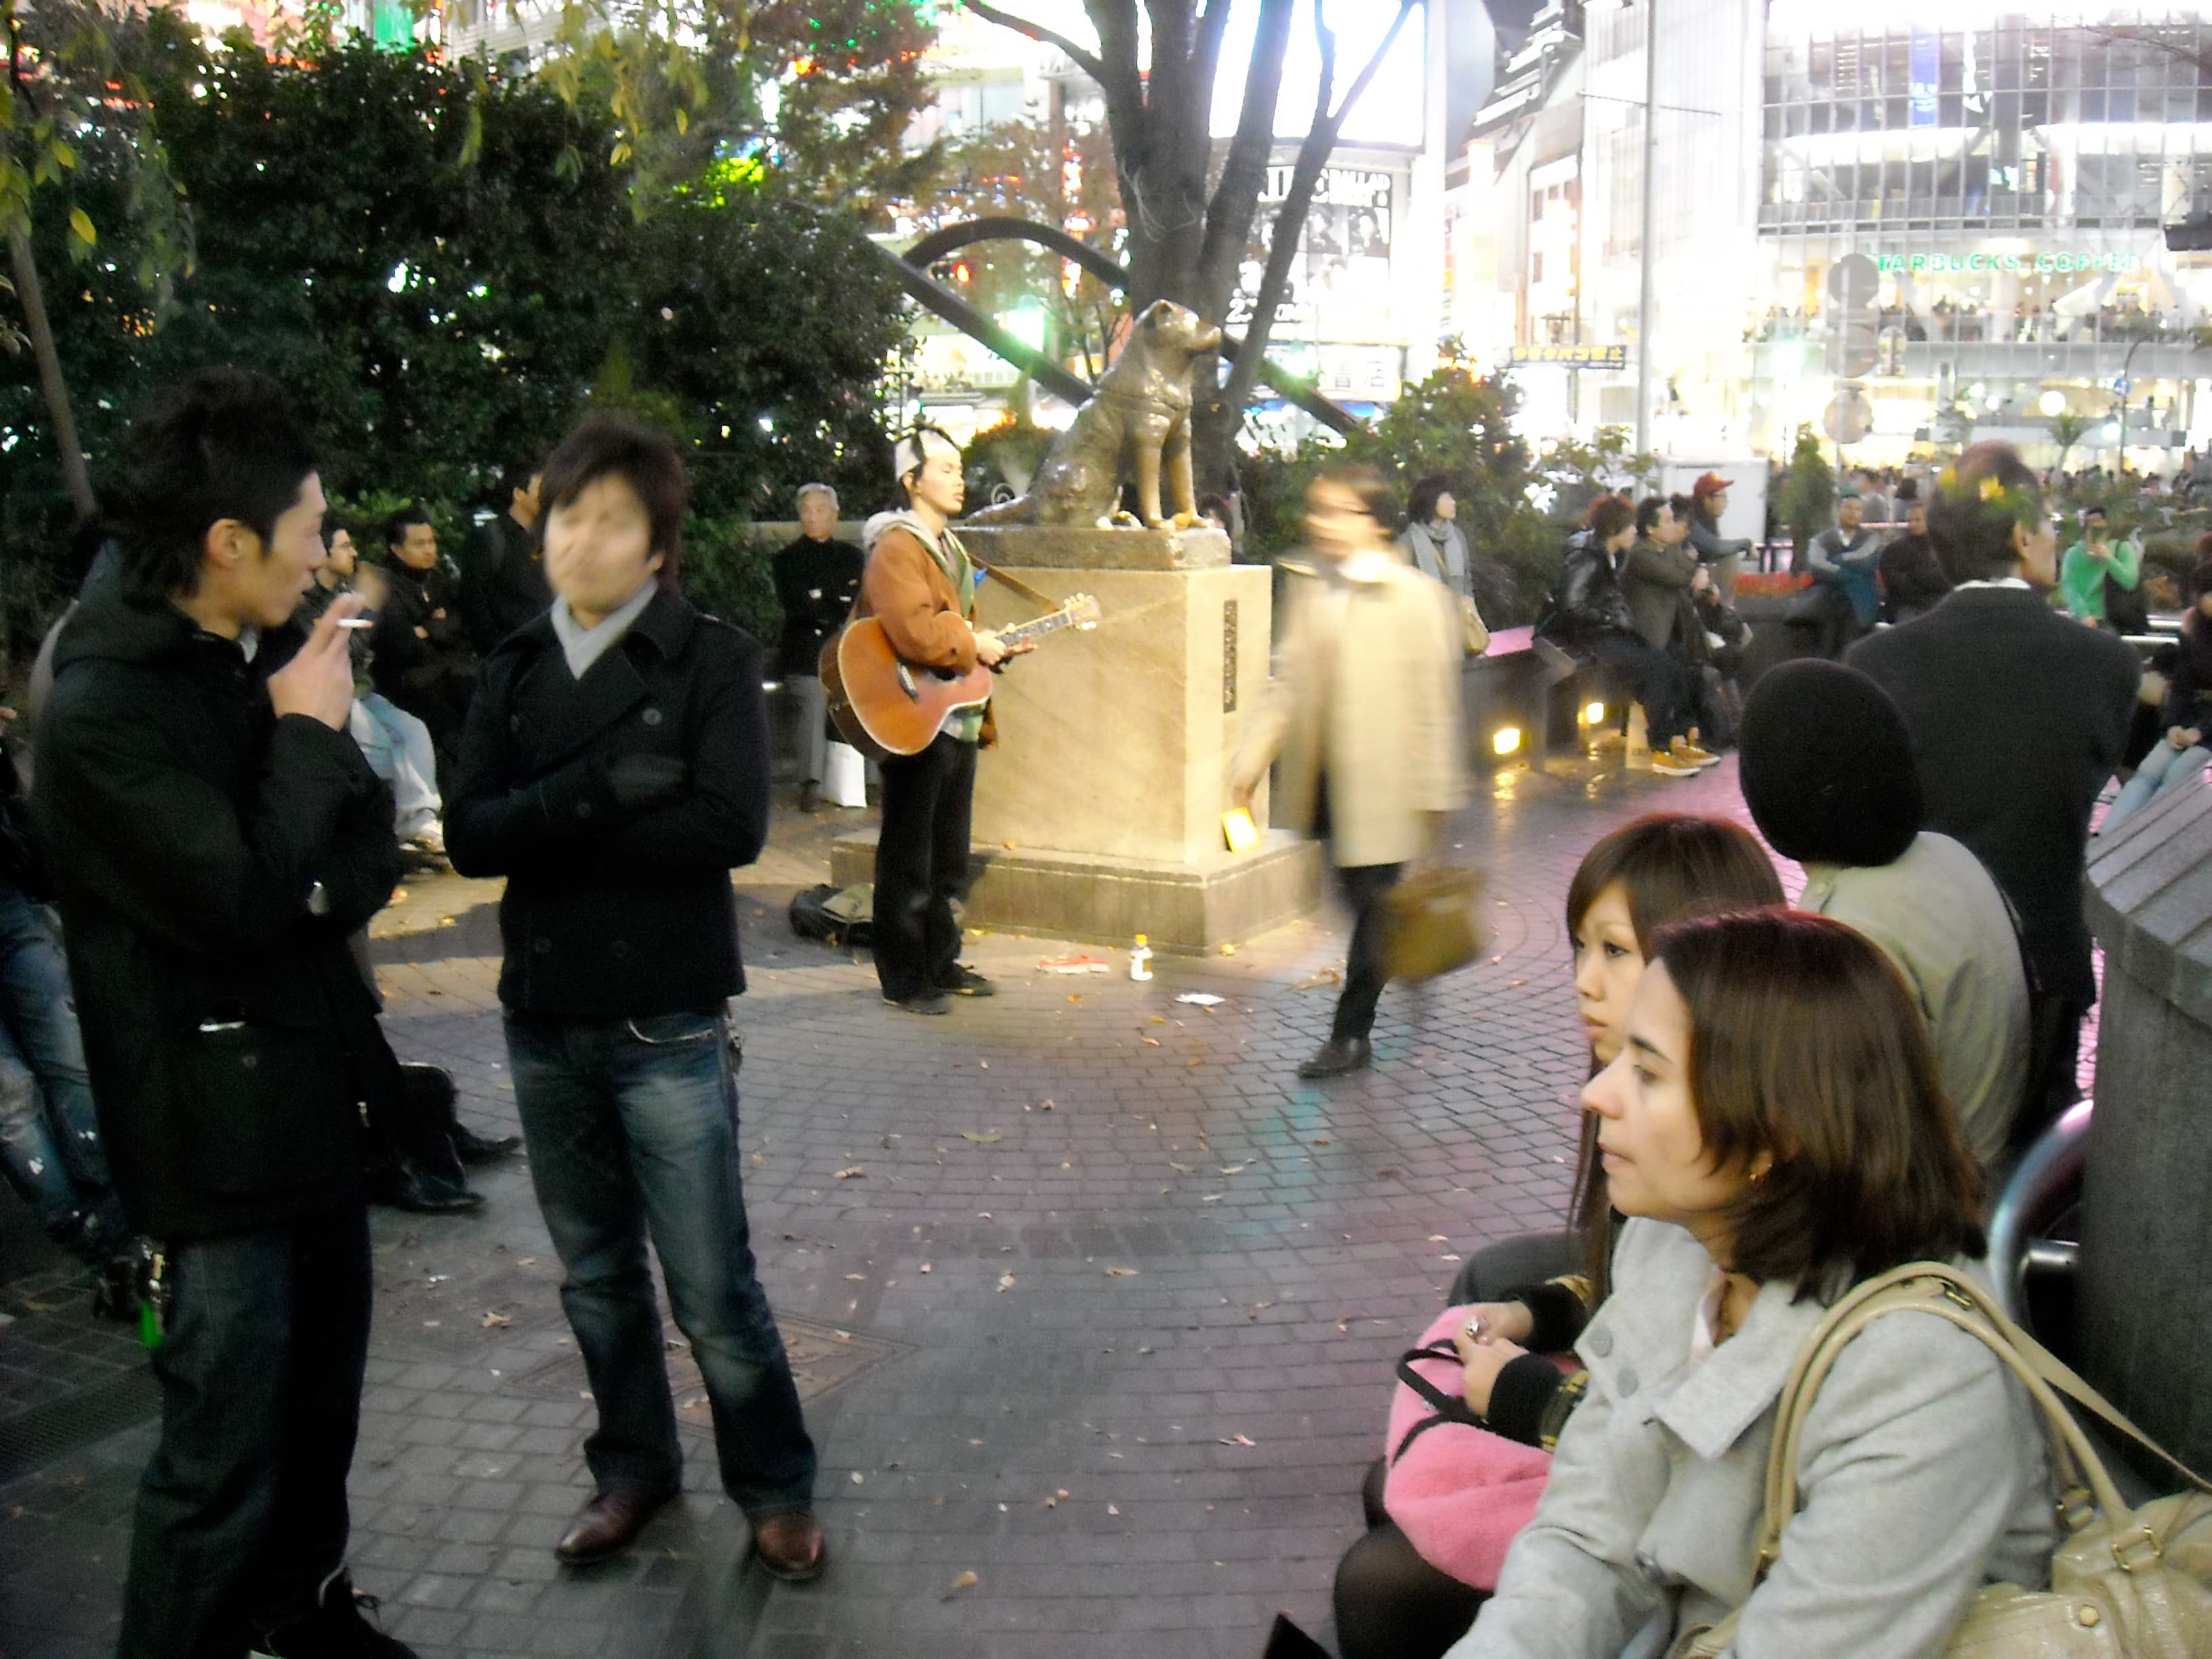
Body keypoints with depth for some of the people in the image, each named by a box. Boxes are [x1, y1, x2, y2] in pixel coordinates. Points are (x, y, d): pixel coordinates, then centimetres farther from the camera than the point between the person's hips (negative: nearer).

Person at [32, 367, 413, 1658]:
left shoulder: (257, 661, 6)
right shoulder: (104, 706, -18)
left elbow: (370, 842, 10)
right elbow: (242, 897, -24)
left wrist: (333, 883, -12)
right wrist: (307, 733, -14)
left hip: (314, 1090, 8)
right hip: (221, 1121, -8)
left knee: (323, 1390, 21)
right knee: (226, 1450, -1)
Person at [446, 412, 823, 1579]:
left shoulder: (712, 658, -7)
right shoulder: (515, 670, 6)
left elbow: (729, 827, -20)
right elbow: (468, 835, -5)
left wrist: (550, 827, -13)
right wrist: (604, 791, -20)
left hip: (667, 1024, -4)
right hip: (541, 1020, 5)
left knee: (712, 1289, 2)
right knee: (595, 1275, 17)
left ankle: (775, 1488, 22)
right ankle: (632, 1466, 36)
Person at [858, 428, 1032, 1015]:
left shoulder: (948, 546, 17)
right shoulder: (896, 547, -14)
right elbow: (914, 632, -29)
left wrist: (999, 646, 10)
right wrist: (973, 646, -17)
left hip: (957, 719, 10)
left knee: (949, 856, 16)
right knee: (909, 858, -1)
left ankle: (941, 962, 27)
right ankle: (904, 979, 7)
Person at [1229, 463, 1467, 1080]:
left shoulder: (1415, 595, -9)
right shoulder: (1309, 588, 8)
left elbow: (1433, 699, -7)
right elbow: (1287, 681, 11)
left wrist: (1434, 792, -8)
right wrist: (1251, 758, 5)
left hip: (1382, 778, -6)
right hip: (1324, 774, 6)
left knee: (1374, 903, 1)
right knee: (1359, 897, 16)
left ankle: (1352, 1031, 10)